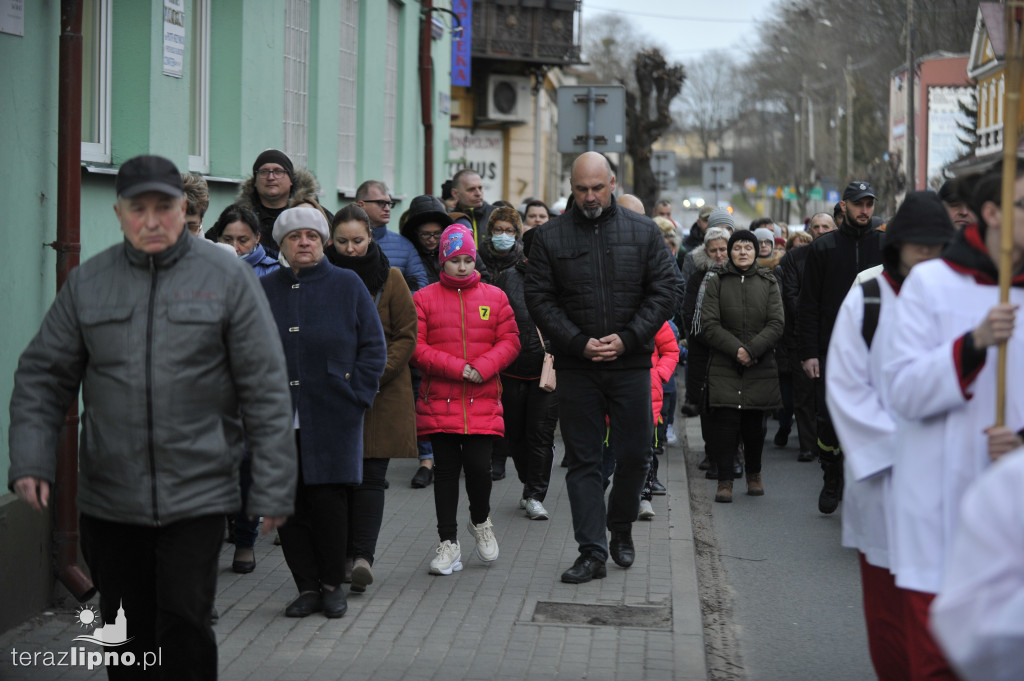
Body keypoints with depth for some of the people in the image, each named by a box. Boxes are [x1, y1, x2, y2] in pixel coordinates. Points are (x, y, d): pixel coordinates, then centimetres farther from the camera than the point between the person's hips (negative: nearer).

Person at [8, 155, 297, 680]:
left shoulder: (227, 279, -2)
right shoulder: (87, 283, 6)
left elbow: (265, 389, -2)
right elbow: (43, 376, 9)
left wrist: (272, 489, -6)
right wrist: (30, 460, -6)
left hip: (197, 494, -3)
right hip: (108, 498, 3)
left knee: (184, 626, -8)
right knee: (126, 637, 11)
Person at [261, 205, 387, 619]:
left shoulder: (348, 287, 4)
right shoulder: (264, 290, 9)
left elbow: (374, 348, 4)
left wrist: (356, 395, -4)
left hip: (333, 418, -2)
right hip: (280, 419, 2)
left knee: (327, 499, -4)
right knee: (289, 504, 1)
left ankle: (333, 584, 12)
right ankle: (307, 587, 12)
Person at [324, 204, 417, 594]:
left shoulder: (390, 278, 2)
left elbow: (406, 336, -1)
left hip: (382, 396, -1)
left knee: (370, 475, -7)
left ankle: (362, 554, -12)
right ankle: (345, 554, 10)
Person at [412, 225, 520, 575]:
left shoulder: (494, 297, 8)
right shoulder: (424, 299, 3)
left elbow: (510, 342, 5)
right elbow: (417, 348, -3)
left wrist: (482, 368, -12)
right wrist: (457, 368, -13)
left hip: (483, 401, 0)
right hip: (439, 401, 0)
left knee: (478, 465, -8)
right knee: (445, 470, 4)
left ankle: (481, 521, 22)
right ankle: (448, 542, 12)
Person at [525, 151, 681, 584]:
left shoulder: (643, 232, 4)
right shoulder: (551, 237, 3)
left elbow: (666, 289, 1)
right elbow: (539, 299, -1)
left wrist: (626, 338, -10)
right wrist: (580, 343, -12)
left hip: (630, 365, 0)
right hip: (575, 367, 0)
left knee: (635, 455, 4)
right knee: (582, 460, 2)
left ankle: (620, 528, 29)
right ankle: (592, 552, 6)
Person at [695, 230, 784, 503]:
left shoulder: (768, 283, 9)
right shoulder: (717, 282, 5)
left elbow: (776, 324, 0)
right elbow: (709, 325, -2)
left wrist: (752, 350, -14)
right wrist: (736, 349, -14)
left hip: (761, 367, 1)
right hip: (724, 366, -1)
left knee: (755, 425, 5)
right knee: (725, 423, -8)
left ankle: (754, 474, 25)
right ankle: (724, 480, -2)